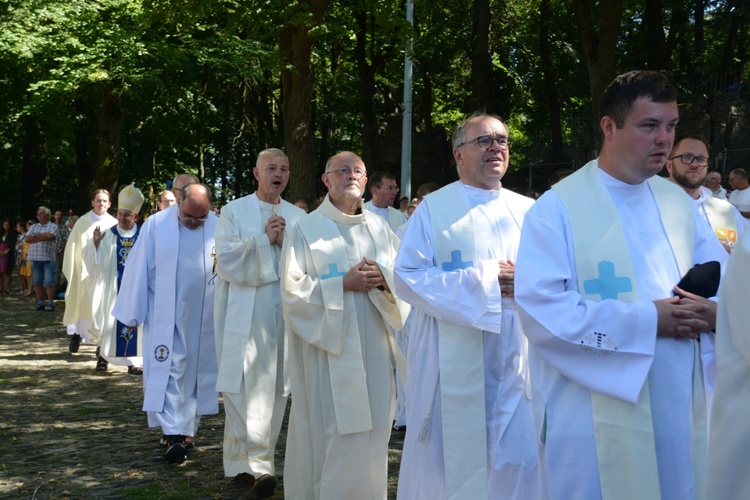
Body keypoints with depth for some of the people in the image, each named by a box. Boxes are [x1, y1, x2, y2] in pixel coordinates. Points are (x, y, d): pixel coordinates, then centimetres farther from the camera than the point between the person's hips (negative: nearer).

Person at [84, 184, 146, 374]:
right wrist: (96, 243, -17)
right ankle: (103, 356, 18)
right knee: (110, 320, 5)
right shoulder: (108, 235, 1)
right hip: (111, 287, 0)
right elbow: (94, 261, -2)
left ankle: (133, 360, 8)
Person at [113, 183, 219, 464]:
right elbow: (139, 270, -2)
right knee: (168, 371, -5)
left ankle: (186, 430, 22)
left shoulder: (218, 227, -4)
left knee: (197, 372, 10)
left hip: (204, 318, 2)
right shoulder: (156, 225, -6)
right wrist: (133, 313, 0)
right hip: (166, 316, -2)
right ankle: (173, 433, -5)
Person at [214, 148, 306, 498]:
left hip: (285, 311, 3)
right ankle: (257, 463, 0)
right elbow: (226, 260, -8)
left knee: (274, 387, 6)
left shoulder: (298, 216, 10)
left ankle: (246, 459, 18)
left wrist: (286, 243, -10)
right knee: (243, 386, -7)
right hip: (245, 313, -3)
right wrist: (263, 239, -14)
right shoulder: (234, 211, 2)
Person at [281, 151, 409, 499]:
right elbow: (293, 290, -9)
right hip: (330, 347, -4)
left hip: (374, 347, 4)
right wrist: (344, 284, -17)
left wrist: (384, 278, -12)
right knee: (333, 436, -3)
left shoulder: (379, 227, 11)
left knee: (371, 434, 9)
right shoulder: (306, 229, -2)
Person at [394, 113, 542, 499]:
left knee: (518, 461, 2)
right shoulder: (434, 209, 1)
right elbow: (407, 277, -8)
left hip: (518, 362, 3)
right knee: (450, 460, 5)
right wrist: (484, 281, -13)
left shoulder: (528, 211, 12)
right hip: (454, 364, -3)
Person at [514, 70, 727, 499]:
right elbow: (541, 310, -19)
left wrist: (713, 312, -12)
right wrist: (647, 319, -19)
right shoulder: (558, 208, -9)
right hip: (595, 417, -5)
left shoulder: (680, 203, 10)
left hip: (680, 411, 6)